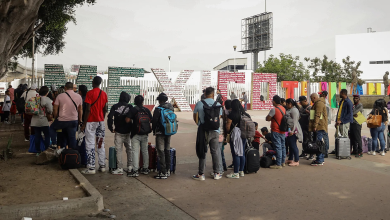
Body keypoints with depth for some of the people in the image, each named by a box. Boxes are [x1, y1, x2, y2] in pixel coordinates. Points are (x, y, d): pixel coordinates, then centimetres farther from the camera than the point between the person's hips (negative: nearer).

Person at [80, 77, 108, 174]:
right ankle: (102, 166, 14)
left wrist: (84, 123, -10)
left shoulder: (90, 93, -10)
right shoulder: (104, 94, 7)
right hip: (101, 121, 6)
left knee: (90, 145, -3)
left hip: (91, 121, -6)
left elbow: (88, 110, -15)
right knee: (101, 144, 11)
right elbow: (105, 109, 9)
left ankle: (91, 168, -4)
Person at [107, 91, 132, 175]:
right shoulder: (130, 107, -1)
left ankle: (120, 169, 0)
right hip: (128, 132, 1)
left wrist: (111, 128, -2)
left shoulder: (115, 107, -2)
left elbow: (110, 117, -11)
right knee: (129, 149, 15)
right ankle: (130, 166, 18)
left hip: (118, 132, -1)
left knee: (119, 150, 2)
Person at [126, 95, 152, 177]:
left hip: (136, 134, -4)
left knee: (135, 151, -4)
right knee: (145, 151, 15)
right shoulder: (147, 110, 5)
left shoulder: (133, 110, -7)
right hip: (145, 134, 4)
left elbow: (127, 120, -14)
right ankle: (145, 169, 23)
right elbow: (151, 120, 8)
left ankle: (135, 171, -8)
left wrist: (132, 119, 7)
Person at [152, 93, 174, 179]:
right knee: (167, 151, 15)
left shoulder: (158, 109, -14)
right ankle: (168, 170, 22)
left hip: (160, 133, -7)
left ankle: (163, 172, -5)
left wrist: (154, 130, 4)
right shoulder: (171, 107, 5)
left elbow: (154, 121, -11)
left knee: (161, 152, -3)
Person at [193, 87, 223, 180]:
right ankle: (217, 173, 19)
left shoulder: (199, 104, -4)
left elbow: (195, 117, 5)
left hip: (203, 131, -1)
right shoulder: (218, 104, 0)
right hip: (215, 131, 2)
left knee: (202, 152, 5)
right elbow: (219, 118, 4)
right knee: (215, 152, 11)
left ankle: (201, 174, 9)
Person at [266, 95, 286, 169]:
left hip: (276, 131, -8)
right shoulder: (283, 108, 7)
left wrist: (271, 118, 3)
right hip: (283, 130, 8)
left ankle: (278, 164, -2)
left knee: (278, 147, -5)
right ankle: (283, 162, 25)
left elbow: (267, 119, -16)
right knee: (283, 146, 15)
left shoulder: (274, 109, -18)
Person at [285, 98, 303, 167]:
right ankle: (290, 159, 25)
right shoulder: (290, 110, 20)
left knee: (293, 145, -8)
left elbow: (295, 121, -19)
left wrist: (292, 131, -25)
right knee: (290, 145, 16)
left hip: (293, 130, -10)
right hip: (289, 130, 10)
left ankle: (296, 161, -5)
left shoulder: (294, 110, -12)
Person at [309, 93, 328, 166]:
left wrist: (315, 126, -21)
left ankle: (319, 161, -10)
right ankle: (321, 159, 20)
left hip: (319, 127, -11)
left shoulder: (319, 103, -13)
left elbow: (317, 115, -20)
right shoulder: (318, 103, 21)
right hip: (320, 127, 11)